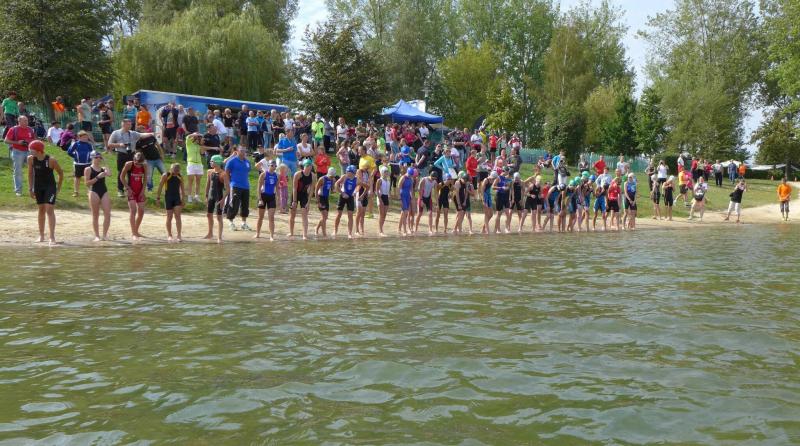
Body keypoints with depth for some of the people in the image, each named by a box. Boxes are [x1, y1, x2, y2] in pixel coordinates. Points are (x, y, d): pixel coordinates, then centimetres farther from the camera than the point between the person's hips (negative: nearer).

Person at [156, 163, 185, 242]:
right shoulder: (165, 176, -5)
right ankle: (169, 235, 16)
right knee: (169, 217, 3)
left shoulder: (180, 177, 6)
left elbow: (182, 189, 13)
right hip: (168, 197, -2)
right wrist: (158, 198, -7)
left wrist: (182, 200, 11)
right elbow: (160, 187, -3)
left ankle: (179, 235, -9)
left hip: (177, 198, 2)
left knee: (178, 216, -8)